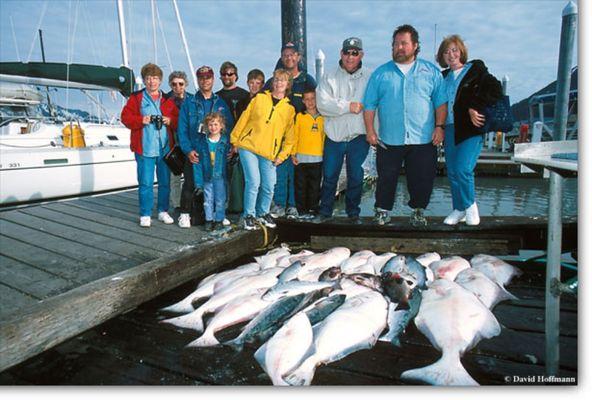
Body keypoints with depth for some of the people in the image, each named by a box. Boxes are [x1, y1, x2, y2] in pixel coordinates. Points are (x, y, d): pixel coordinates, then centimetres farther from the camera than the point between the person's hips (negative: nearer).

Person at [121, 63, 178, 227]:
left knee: (165, 182, 10)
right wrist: (141, 120, -15)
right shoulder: (136, 98, 4)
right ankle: (145, 215, 8)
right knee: (145, 183, -2)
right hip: (144, 148, -3)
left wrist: (170, 121, -8)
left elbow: (178, 119, 12)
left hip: (165, 148, 3)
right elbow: (125, 117, 0)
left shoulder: (167, 100, 11)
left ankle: (163, 211, 24)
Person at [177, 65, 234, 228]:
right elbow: (182, 129, -1)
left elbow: (229, 127, 5)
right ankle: (185, 214, 14)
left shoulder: (221, 103, 10)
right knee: (190, 184, 0)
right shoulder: (189, 103, 5)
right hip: (194, 153, -1)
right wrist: (188, 150, -12)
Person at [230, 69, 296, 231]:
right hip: (248, 146, -2)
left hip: (269, 153, 2)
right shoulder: (259, 98, 6)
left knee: (268, 186, 1)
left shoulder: (289, 108, 9)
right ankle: (248, 215, 7)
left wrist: (282, 155, 2)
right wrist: (235, 140, 5)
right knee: (253, 181, -10)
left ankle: (263, 212, 26)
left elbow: (289, 135, 9)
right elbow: (244, 119, 7)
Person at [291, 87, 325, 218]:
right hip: (301, 157, -2)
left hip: (317, 158, 2)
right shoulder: (300, 116, 4)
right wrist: (293, 153, -3)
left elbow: (324, 137, 10)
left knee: (315, 186, 8)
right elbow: (295, 135, 2)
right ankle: (302, 210, 13)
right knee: (300, 186, 3)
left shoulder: (322, 118, 9)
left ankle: (312, 209, 19)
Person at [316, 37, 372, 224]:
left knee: (356, 177, 7)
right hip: (334, 136, 1)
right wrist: (348, 106, -15)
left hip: (359, 136, 0)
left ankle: (353, 213, 24)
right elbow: (323, 104, -9)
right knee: (329, 176, 7)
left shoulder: (369, 77, 4)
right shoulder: (330, 77, 4)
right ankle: (324, 212, 22)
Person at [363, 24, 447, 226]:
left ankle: (418, 211, 24)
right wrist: (370, 130, -3)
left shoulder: (431, 71, 9)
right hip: (389, 140, 0)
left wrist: (439, 127, -3)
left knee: (422, 179, 6)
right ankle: (382, 210, 20)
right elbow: (369, 105, 6)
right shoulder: (381, 73, 8)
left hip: (423, 140, 1)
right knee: (386, 178, 4)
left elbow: (441, 102, 8)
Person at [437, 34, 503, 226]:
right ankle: (459, 210, 22)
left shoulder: (476, 70, 0)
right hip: (450, 129, 6)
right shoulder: (444, 76, 16)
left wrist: (475, 108, -18)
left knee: (463, 168, -16)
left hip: (471, 129, -6)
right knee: (452, 172, 7)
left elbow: (496, 90, -11)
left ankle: (470, 205, 8)